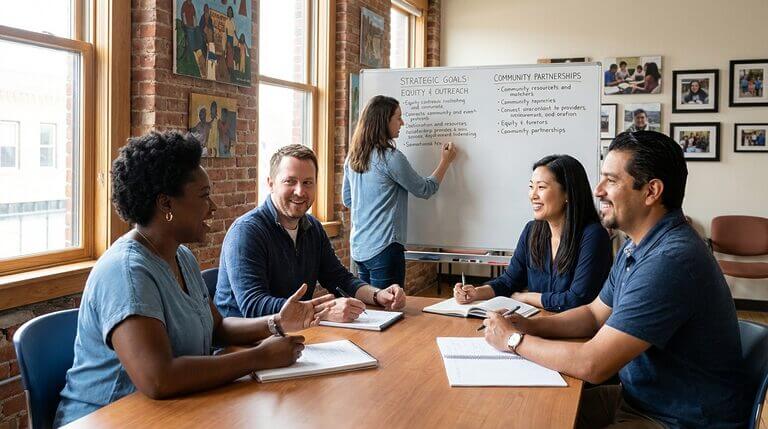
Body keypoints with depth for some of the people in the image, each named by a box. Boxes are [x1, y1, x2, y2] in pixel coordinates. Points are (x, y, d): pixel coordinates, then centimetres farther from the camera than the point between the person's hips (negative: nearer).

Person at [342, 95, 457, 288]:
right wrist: (445, 162, 9)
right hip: (383, 248, -8)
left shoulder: (352, 157, 8)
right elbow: (425, 190, -4)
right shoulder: (391, 157, -16)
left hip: (359, 248, 8)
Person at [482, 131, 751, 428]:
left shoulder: (670, 260, -29)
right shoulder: (637, 246, 4)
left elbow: (592, 365, -29)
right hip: (636, 396, 8)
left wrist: (514, 340, -14)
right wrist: (529, 325, -3)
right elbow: (595, 314, 14)